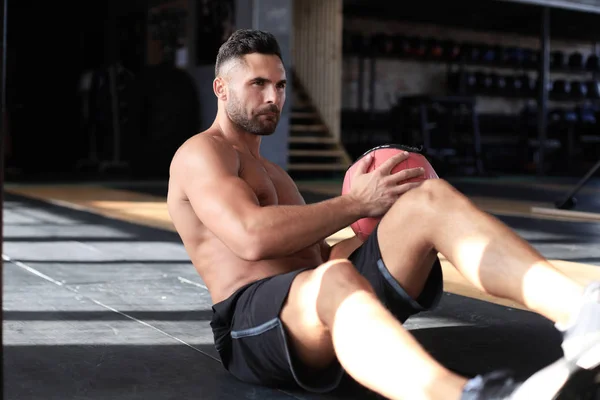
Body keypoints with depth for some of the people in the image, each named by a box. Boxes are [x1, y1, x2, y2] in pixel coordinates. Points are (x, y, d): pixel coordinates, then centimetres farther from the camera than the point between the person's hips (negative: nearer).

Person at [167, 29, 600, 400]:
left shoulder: (272, 174, 33)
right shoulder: (200, 153, 4)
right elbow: (253, 239, -16)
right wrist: (357, 203, -10)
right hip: (253, 321, -7)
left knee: (430, 197, -15)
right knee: (336, 280, -43)